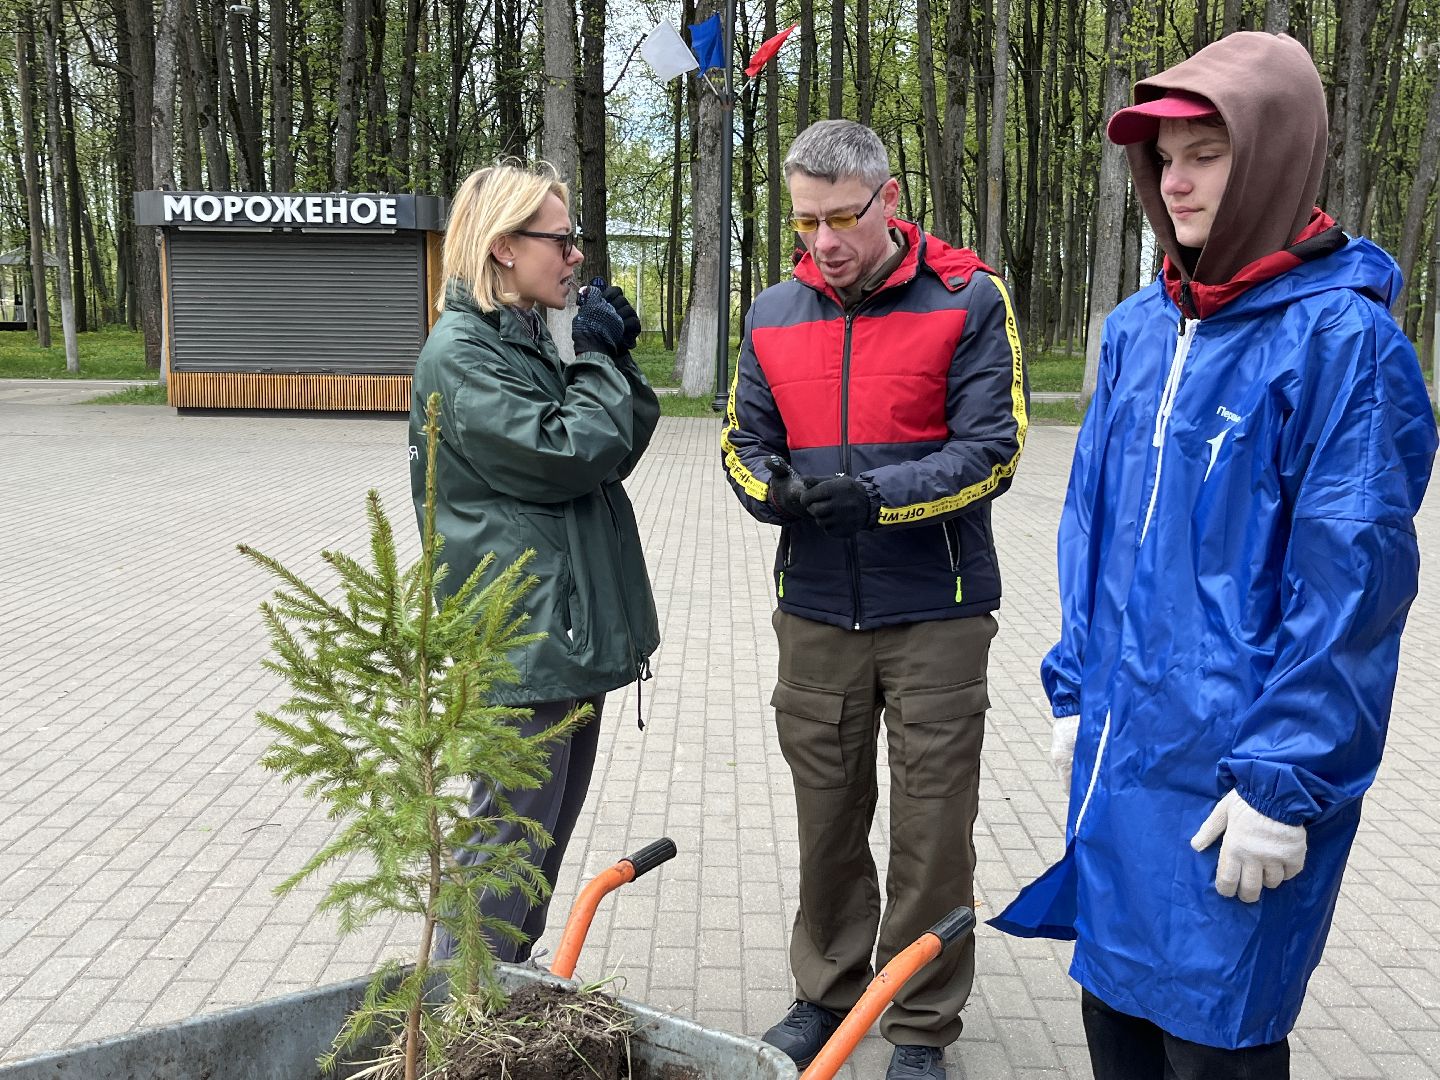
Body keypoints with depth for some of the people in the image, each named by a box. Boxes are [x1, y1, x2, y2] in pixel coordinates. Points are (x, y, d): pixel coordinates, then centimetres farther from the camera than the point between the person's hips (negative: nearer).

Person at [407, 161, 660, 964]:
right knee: (511, 831, -1)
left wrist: (616, 359, 0)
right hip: (521, 635, -10)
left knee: (553, 820, 18)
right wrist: (599, 360, -8)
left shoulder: (531, 341, 14)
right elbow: (564, 455, -21)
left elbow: (617, 451, 14)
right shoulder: (460, 353, -14)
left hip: (571, 625, 10)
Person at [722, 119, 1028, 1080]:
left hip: (937, 615, -3)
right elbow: (745, 440, 11)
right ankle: (829, 991, 35)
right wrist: (769, 484, -12)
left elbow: (991, 451, -11)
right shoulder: (774, 314, 6)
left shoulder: (970, 300, -7)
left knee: (931, 829, 6)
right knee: (827, 818, 15)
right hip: (816, 614, 4)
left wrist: (874, 494, -23)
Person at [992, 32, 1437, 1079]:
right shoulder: (1138, 330, 7)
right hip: (1118, 754, 7)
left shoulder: (1341, 338, -13)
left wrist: (1285, 785, -16)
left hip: (1235, 774, -6)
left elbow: (1352, 582, -16)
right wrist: (1077, 695, 12)